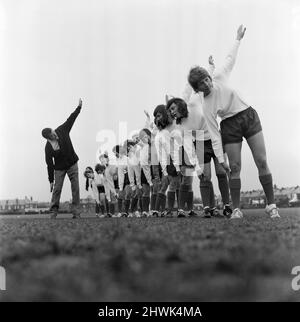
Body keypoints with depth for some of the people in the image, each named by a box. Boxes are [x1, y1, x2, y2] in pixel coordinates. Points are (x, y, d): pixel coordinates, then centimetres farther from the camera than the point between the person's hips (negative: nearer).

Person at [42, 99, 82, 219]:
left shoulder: (61, 131, -12)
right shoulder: (48, 148, -20)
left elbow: (71, 119, -4)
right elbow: (49, 165, -15)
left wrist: (79, 107, -9)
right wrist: (51, 181, -13)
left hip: (72, 164, 2)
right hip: (59, 168, -2)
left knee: (75, 188, -4)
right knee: (57, 189, -3)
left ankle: (76, 212, -5)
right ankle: (53, 211, 12)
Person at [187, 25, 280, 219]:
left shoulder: (220, 77, -3)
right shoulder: (207, 108, -10)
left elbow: (231, 59, 16)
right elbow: (214, 134, -10)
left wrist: (238, 39, 21)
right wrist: (220, 158, -14)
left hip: (249, 116, 3)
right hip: (230, 126, -2)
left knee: (262, 162, -5)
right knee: (235, 168, -8)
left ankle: (271, 205, -4)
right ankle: (236, 209, 0)